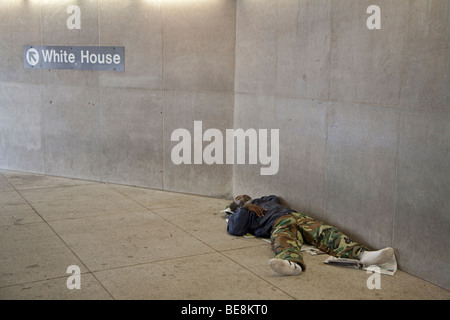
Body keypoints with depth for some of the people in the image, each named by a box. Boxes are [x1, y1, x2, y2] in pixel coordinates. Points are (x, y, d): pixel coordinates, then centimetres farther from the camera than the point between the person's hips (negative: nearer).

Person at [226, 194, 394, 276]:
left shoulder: (264, 200, 46)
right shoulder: (240, 214, 26)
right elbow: (234, 230, 8)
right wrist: (246, 207, 4)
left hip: (297, 216, 5)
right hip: (277, 224, -5)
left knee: (325, 232, -25)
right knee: (282, 240, -42)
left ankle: (361, 253, -50)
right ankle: (293, 264, -77)